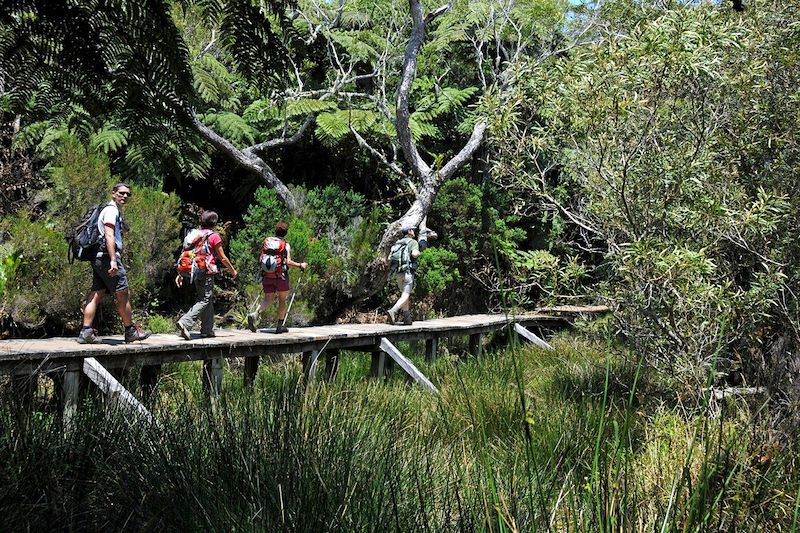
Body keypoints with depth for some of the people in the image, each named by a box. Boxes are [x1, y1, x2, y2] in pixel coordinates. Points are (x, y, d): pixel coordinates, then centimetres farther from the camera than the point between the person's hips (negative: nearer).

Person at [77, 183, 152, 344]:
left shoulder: (115, 211, 24)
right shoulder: (112, 210, -8)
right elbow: (109, 235, -20)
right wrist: (113, 260, -26)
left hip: (99, 258, 10)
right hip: (107, 256, -10)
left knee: (96, 294, 4)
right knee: (123, 294, -1)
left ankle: (86, 332, -1)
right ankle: (130, 331, 8)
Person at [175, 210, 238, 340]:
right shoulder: (214, 236, -6)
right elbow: (223, 258, -3)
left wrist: (181, 274, 13)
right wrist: (232, 270, 11)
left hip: (195, 272, 8)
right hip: (207, 273, -8)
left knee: (209, 300, 16)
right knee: (204, 300, -9)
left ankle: (207, 330, 18)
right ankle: (185, 323, -26)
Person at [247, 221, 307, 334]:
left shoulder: (266, 242, 6)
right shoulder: (286, 245, -6)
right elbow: (288, 262, -15)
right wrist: (300, 265, -1)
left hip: (267, 276, 3)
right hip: (281, 276, -3)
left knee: (268, 299, 9)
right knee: (282, 300, 11)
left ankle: (255, 314, -19)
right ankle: (280, 325, 15)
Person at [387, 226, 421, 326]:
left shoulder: (397, 243, 17)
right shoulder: (413, 242, -2)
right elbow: (414, 254, -20)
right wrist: (418, 253, 2)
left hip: (397, 273, 7)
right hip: (408, 272, -7)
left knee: (405, 295, 15)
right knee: (405, 296, -11)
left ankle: (407, 319, 9)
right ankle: (393, 311, -33)